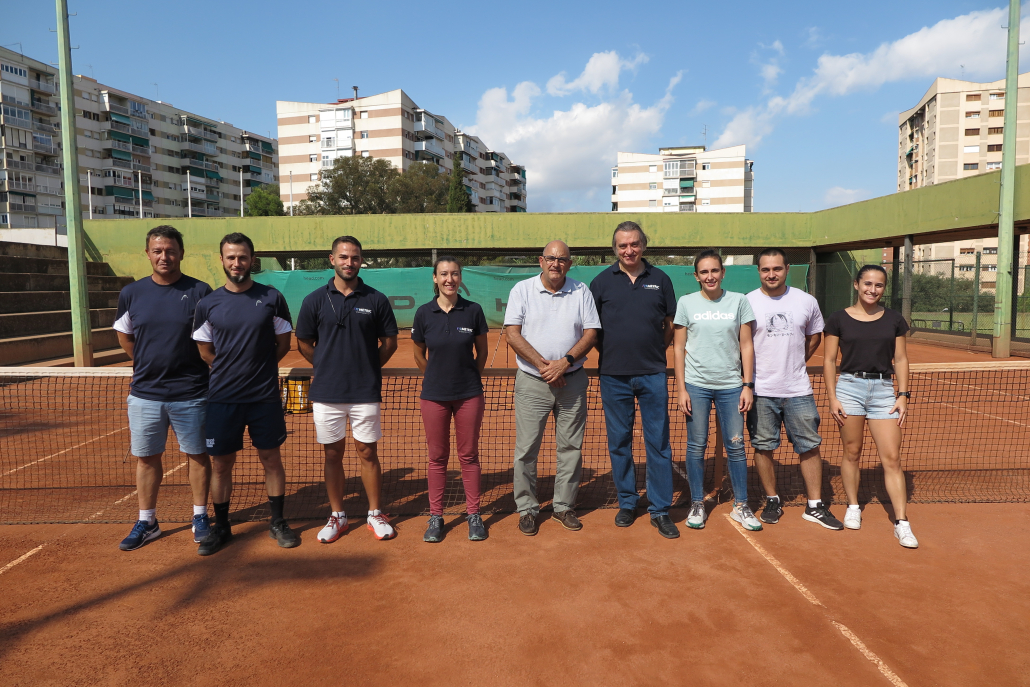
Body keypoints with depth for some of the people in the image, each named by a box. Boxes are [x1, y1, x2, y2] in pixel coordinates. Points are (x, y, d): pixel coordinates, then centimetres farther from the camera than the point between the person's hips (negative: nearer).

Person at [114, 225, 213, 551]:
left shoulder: (200, 292, -6)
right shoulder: (131, 293, 2)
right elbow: (125, 336, 16)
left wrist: (188, 366, 0)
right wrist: (150, 365, 14)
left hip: (191, 394, -2)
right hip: (144, 394, 3)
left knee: (197, 455, 9)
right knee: (146, 458, 12)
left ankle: (200, 517, 25)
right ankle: (146, 522, 28)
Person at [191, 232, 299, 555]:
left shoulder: (272, 298, 0)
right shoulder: (208, 304, 2)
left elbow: (283, 343, 6)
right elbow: (205, 351, 10)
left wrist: (259, 367, 1)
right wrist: (232, 369, 4)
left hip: (265, 397, -1)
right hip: (222, 397, 1)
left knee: (271, 459, 8)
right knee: (220, 463, 8)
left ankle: (278, 523, 23)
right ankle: (221, 527, 26)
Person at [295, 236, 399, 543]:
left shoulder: (376, 299, -1)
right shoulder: (315, 300, 1)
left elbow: (389, 342, 7)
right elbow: (304, 343, 9)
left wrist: (367, 368, 5)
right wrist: (329, 367, 8)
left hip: (366, 393, -1)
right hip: (326, 394, 1)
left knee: (367, 453, 6)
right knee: (333, 454, 10)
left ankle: (375, 514, 21)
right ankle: (337, 516, 24)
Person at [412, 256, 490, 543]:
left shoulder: (473, 311, -4)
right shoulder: (424, 313, -4)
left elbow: (481, 351, 7)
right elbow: (420, 355, 9)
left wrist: (471, 379, 11)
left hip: (469, 395, 0)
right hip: (434, 396, 0)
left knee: (469, 455, 9)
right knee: (437, 457, 9)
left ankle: (474, 515, 22)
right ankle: (436, 516, 22)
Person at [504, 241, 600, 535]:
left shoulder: (581, 291, 5)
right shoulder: (522, 290, 1)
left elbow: (591, 333, 0)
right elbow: (512, 333, -6)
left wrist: (564, 362, -14)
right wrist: (542, 364, -15)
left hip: (572, 381, 2)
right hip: (531, 382, -2)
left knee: (571, 447, 8)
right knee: (526, 448, 1)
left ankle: (564, 506, 23)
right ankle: (526, 509, 15)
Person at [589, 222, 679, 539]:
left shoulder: (660, 280, 7)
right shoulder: (602, 281, 4)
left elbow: (670, 325, 13)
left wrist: (655, 351, 4)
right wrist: (609, 353, 2)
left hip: (653, 374, 0)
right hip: (614, 376, 0)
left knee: (658, 442, 2)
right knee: (619, 442, 9)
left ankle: (660, 509, 12)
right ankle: (627, 503, 23)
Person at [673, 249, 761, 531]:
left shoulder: (739, 301, 3)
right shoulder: (686, 303, 1)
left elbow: (746, 346, 5)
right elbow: (678, 348, 2)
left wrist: (748, 385, 0)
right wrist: (681, 389, -3)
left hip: (731, 385, 1)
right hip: (696, 384, -1)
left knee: (736, 446, 5)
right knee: (696, 446, 5)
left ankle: (741, 506, 19)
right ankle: (697, 505, 18)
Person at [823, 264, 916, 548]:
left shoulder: (894, 319, 7)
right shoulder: (839, 319, 1)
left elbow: (901, 360, 10)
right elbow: (829, 360, 2)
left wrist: (903, 395, 2)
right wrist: (832, 398, -4)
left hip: (883, 389, 1)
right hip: (849, 387, -1)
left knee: (892, 458, -3)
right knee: (851, 453, 8)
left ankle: (902, 522, 3)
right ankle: (853, 507, 26)